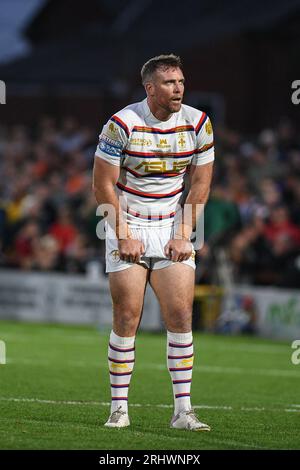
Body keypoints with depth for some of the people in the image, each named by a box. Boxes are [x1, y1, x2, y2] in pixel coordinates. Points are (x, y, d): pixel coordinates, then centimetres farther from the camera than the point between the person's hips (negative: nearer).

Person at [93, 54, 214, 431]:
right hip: (127, 227, -3)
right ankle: (119, 409, 3)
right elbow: (103, 185, -8)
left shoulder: (197, 123, -2)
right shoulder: (122, 124, -12)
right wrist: (123, 236, -11)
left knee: (180, 315, -6)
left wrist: (183, 235, -3)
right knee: (127, 317, -6)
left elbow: (200, 183, 5)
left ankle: (183, 411, -4)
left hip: (172, 229, 3)